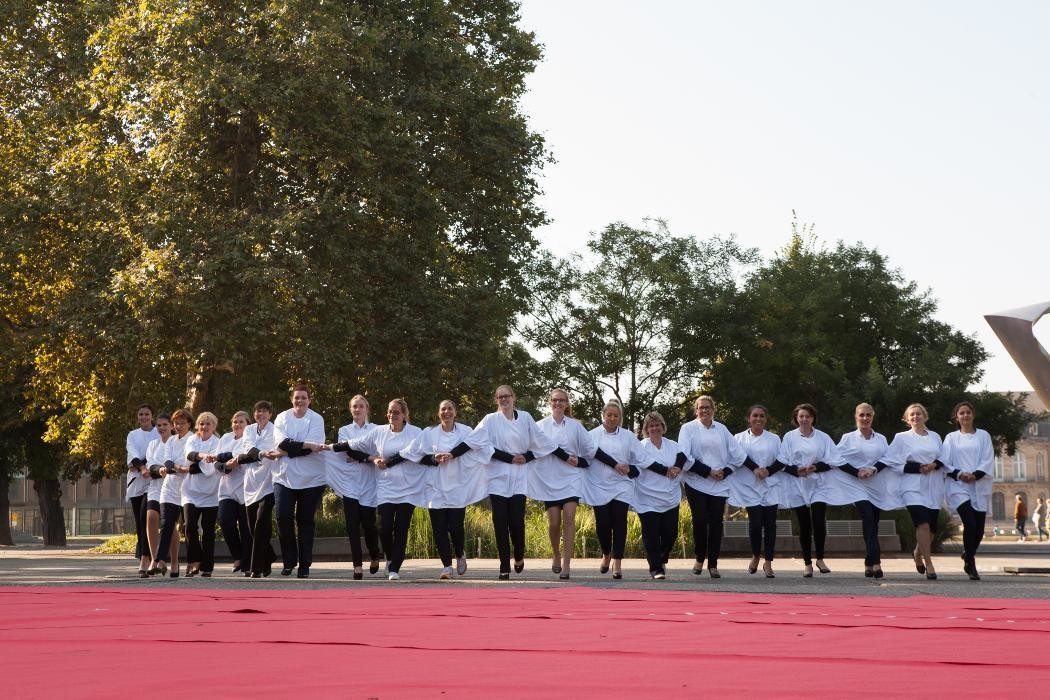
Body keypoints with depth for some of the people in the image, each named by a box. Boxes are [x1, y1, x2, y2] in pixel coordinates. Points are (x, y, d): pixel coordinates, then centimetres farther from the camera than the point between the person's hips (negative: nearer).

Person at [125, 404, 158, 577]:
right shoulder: (133, 435, 15)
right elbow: (133, 453, -3)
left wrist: (139, 464, -15)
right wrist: (143, 467, -21)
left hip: (152, 480, -4)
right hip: (136, 481, 4)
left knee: (145, 517, -19)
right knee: (139, 522, 4)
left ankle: (144, 561, -25)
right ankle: (145, 561, 11)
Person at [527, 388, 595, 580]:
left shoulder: (575, 426, 7)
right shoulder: (541, 426, 6)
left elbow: (590, 450, 11)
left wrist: (580, 461, 0)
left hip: (570, 478, 0)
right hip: (549, 479, 0)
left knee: (569, 518, -13)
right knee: (554, 522, -1)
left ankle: (566, 564, -14)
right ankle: (556, 555, 27)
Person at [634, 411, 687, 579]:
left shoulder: (673, 445, 13)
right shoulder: (641, 446, 1)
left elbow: (682, 456, -6)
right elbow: (646, 463, -17)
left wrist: (676, 468, -24)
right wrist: (668, 471, -14)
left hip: (670, 498, 4)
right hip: (648, 500, -4)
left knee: (670, 533, 3)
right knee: (651, 534, -4)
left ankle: (662, 560, 29)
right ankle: (656, 568, 5)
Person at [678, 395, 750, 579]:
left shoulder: (721, 429, 11)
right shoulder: (688, 429, 2)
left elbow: (737, 453, 10)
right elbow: (684, 457, -9)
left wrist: (725, 471, -5)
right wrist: (708, 472, -12)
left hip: (719, 485, 3)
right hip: (697, 483, -2)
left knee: (716, 522, -1)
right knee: (700, 520, -9)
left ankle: (713, 564, 6)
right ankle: (699, 558, 12)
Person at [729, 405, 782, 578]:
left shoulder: (774, 439, 11)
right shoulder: (740, 438, 8)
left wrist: (768, 471, -8)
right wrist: (754, 469, -12)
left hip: (770, 485, 1)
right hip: (750, 487, -1)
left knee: (770, 523, -4)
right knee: (755, 522, -10)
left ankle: (768, 563, 3)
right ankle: (755, 556, 15)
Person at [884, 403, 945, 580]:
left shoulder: (935, 437, 16)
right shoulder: (902, 438, 5)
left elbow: (944, 459, 16)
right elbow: (893, 462, -3)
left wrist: (934, 465, -7)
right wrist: (918, 468, -10)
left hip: (933, 488, 4)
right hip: (913, 487, -4)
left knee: (932, 527, 5)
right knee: (923, 523, -19)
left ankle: (918, 553, 34)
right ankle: (928, 564, -13)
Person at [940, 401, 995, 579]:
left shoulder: (983, 436, 12)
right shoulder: (951, 438, 10)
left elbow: (988, 460, 2)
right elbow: (945, 463, 3)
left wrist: (975, 475, -13)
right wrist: (959, 474, -14)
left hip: (980, 487, 2)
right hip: (959, 487, -2)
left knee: (979, 529, 3)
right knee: (970, 524, -20)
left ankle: (968, 559, 28)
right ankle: (971, 565, -10)